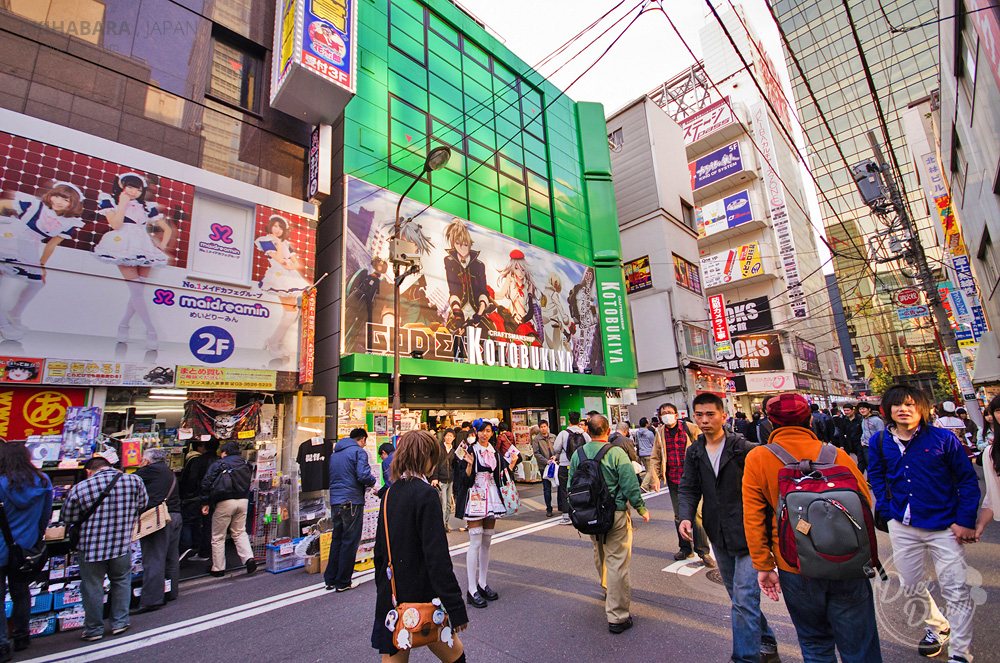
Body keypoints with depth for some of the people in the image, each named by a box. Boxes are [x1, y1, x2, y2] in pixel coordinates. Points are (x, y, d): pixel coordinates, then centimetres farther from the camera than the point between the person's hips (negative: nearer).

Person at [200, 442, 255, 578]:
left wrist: (205, 503, -1)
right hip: (243, 501, 5)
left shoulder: (218, 464, -3)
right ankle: (249, 558, 0)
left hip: (224, 503, -4)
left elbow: (206, 483, -7)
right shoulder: (244, 464, 11)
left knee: (218, 537, 11)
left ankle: (218, 568, 18)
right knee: (240, 532, 16)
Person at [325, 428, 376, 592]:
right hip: (352, 501, -8)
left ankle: (330, 579, 25)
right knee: (350, 541, 3)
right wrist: (372, 481, 1)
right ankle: (343, 582, 11)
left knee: (336, 539, 18)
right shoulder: (359, 452, -10)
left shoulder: (334, 453, 15)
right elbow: (363, 475, -21)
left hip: (335, 501, 8)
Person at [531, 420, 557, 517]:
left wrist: (555, 456, -8)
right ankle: (549, 509, 11)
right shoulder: (536, 439, -1)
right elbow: (536, 453, -6)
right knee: (547, 488, 0)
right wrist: (546, 461, -15)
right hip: (543, 466, -3)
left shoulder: (553, 437, 10)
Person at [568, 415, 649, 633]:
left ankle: (607, 588, 50)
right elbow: (630, 485, -13)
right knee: (617, 562, 3)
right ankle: (617, 617, 10)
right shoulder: (616, 453, -16)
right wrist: (641, 508, 2)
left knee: (600, 554, 26)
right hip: (615, 514, -5)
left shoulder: (577, 454, -1)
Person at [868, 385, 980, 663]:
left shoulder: (943, 438, -10)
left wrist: (965, 521, -7)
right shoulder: (879, 442, -3)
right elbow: (876, 477, 10)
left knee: (956, 591, 0)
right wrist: (887, 510, 1)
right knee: (910, 587, 16)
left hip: (943, 526, -3)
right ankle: (936, 627, 42)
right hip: (902, 527, 3)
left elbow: (968, 480, -3)